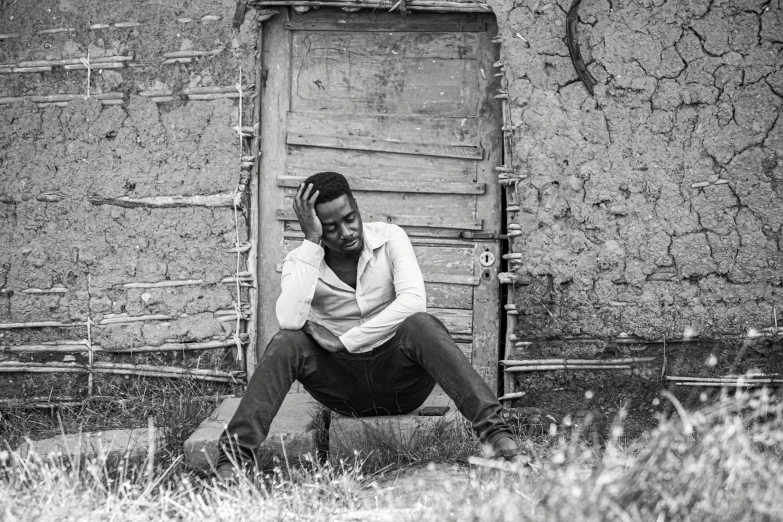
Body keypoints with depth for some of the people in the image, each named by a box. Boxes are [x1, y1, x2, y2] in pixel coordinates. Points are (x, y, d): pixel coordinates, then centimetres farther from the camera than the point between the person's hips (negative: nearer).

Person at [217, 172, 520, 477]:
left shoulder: (390, 239, -6)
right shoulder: (300, 262, -5)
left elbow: (413, 301, -24)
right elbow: (290, 321, -27)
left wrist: (345, 342, -23)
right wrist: (312, 242, -24)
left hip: (400, 380, -1)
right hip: (344, 390, 1)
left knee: (420, 325, -32)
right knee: (287, 343, -25)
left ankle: (494, 431, -43)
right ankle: (234, 456, -30)